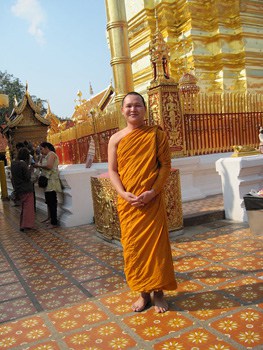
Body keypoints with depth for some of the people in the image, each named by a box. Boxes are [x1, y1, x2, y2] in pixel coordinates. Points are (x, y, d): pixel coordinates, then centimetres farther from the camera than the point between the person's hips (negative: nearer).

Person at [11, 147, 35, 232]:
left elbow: (13, 177, 11)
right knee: (28, 207, 1)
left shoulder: (13, 163, 4)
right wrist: (29, 168, -4)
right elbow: (28, 177, -17)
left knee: (23, 206, 18)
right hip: (26, 189, -7)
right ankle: (26, 224, -2)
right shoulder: (23, 164, -19)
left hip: (18, 189, 7)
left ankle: (22, 224, 23)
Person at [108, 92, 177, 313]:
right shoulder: (116, 139, 4)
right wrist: (124, 194, -12)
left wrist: (152, 191, -15)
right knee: (133, 247, 8)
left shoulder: (157, 135, 0)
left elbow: (166, 165, -3)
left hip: (152, 201, -2)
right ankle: (143, 293, 25)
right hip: (127, 202, 2)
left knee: (156, 244, 4)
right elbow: (112, 170, 3)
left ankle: (158, 292, 23)